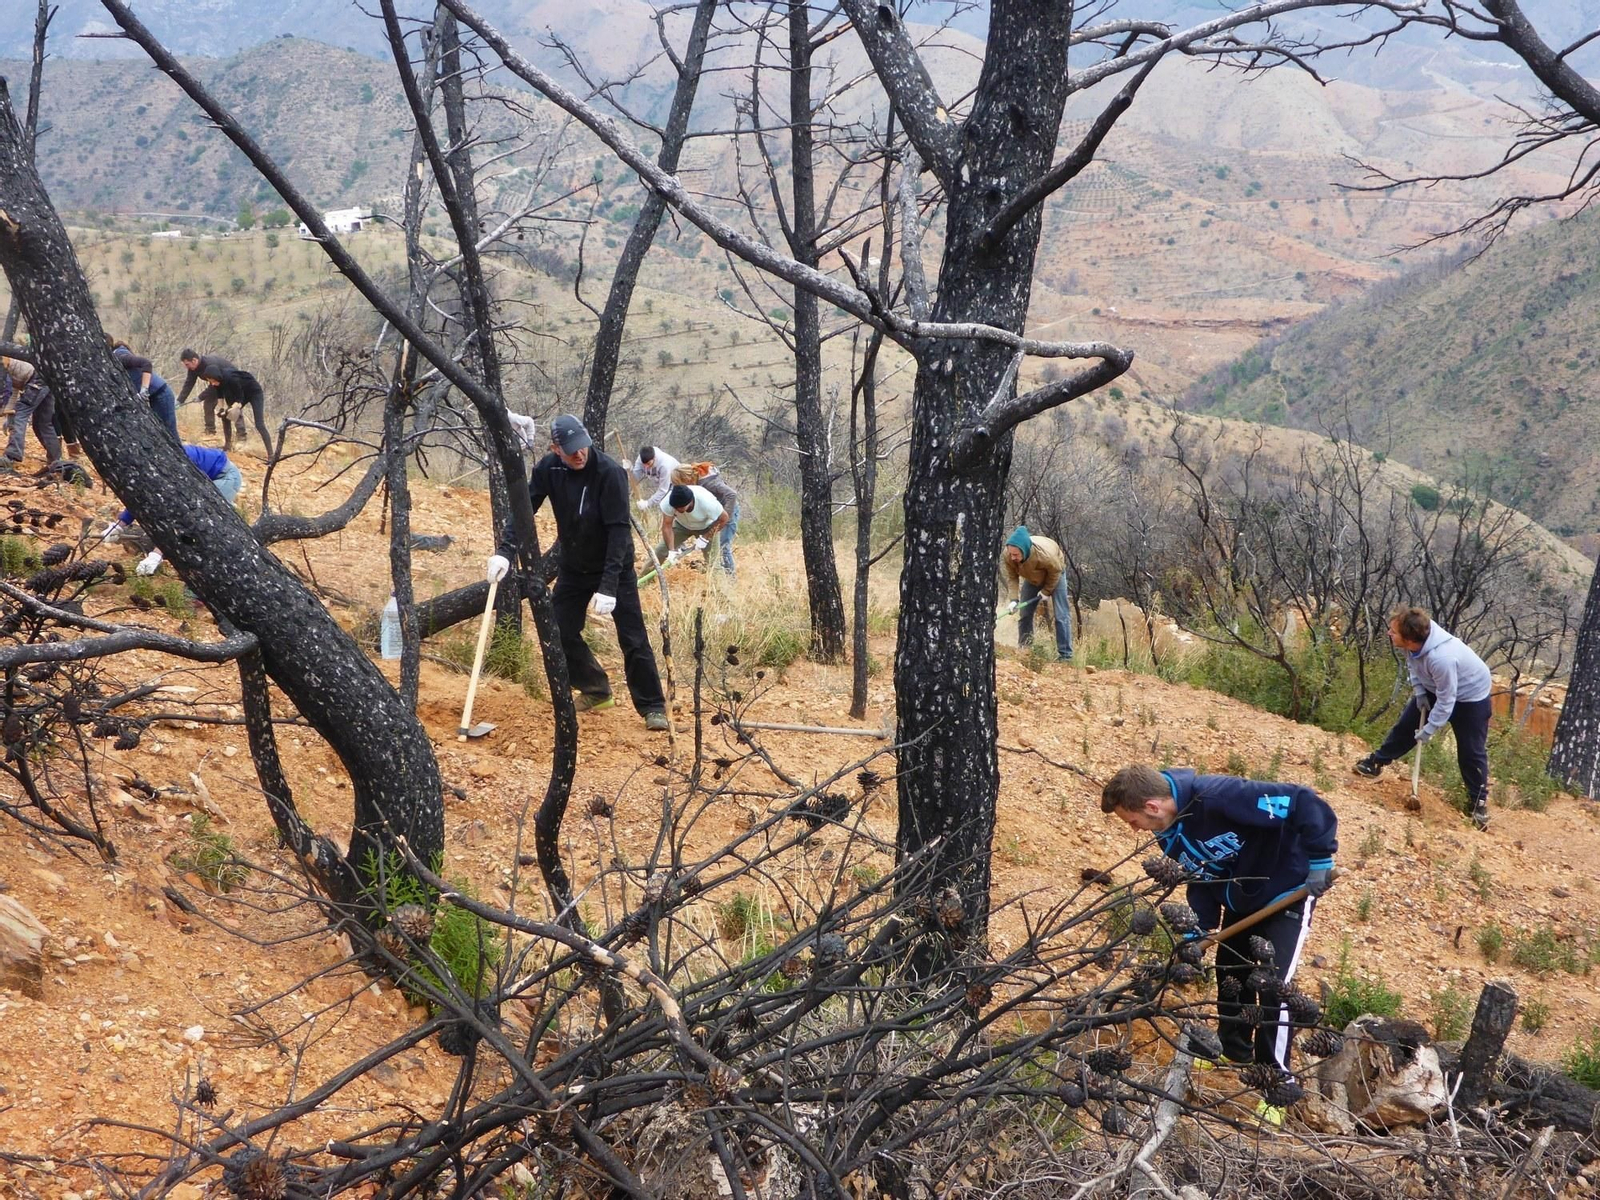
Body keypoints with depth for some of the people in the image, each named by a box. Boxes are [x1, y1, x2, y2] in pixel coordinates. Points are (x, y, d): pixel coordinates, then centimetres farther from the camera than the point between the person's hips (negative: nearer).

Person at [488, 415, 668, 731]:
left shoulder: (610, 472, -27)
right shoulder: (547, 469, -13)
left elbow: (619, 531, -29)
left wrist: (608, 586, -35)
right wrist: (505, 550, -28)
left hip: (614, 568, -5)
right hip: (573, 568, 5)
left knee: (633, 640, -5)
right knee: (560, 633, 4)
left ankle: (652, 707, 7)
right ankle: (596, 689, 25)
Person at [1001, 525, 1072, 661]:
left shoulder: (1044, 554, -45)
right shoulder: (1007, 555, -34)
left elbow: (1055, 571, -24)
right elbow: (1012, 577, -20)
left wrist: (1046, 591, -15)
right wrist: (1014, 600, -31)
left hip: (1054, 572, -4)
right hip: (1032, 577, 4)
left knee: (1061, 615, -11)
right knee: (1024, 614, 2)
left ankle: (1065, 655, -10)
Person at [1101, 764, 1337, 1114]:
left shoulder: (1218, 797, -38)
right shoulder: (1169, 833, -10)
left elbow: (1303, 802, -36)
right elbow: (1201, 880, 1)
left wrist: (1319, 860, -30)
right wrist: (1197, 932, -9)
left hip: (1287, 890, -8)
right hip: (1240, 899, 8)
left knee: (1273, 986, -11)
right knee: (1230, 976, 17)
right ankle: (1234, 1055, 38)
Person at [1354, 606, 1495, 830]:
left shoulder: (1441, 659, -46)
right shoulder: (1417, 638, -26)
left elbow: (1446, 701, -32)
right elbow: (1412, 664, 1)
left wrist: (1429, 730, -21)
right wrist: (1419, 691, -5)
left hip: (1470, 694, -7)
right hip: (1436, 687, 7)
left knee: (1471, 751, 1)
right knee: (1407, 724, 15)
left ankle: (1479, 802, 15)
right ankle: (1377, 762, 31)